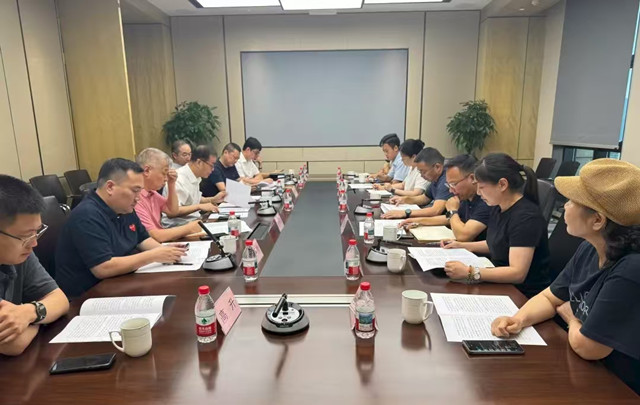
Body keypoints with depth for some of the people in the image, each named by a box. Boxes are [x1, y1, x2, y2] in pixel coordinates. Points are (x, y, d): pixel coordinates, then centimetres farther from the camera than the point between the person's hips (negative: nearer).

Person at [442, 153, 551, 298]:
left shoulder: (526, 217, -21)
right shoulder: (499, 208, 4)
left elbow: (517, 273, -27)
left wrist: (470, 272, -34)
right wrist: (462, 246, 11)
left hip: (524, 295, -8)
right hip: (502, 283, 8)